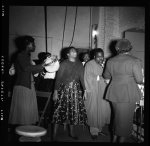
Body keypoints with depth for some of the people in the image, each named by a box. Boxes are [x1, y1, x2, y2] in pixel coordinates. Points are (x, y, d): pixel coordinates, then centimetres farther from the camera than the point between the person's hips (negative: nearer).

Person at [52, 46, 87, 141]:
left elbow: (82, 77, 5)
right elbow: (58, 77, -6)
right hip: (64, 89, -4)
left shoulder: (79, 64, 7)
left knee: (75, 110, 8)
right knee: (60, 110, -4)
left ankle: (72, 132, 24)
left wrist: (85, 89, -4)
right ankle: (54, 134, 7)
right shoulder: (64, 64, -4)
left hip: (76, 89, 4)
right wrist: (56, 91, -12)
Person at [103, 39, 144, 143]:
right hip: (128, 94, -4)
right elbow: (139, 80, -13)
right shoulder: (135, 61, -13)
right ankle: (122, 139, 24)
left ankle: (115, 138, 34)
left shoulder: (110, 61, 1)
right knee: (126, 118, 12)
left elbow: (106, 76, 13)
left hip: (114, 94, 5)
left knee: (117, 116, 21)